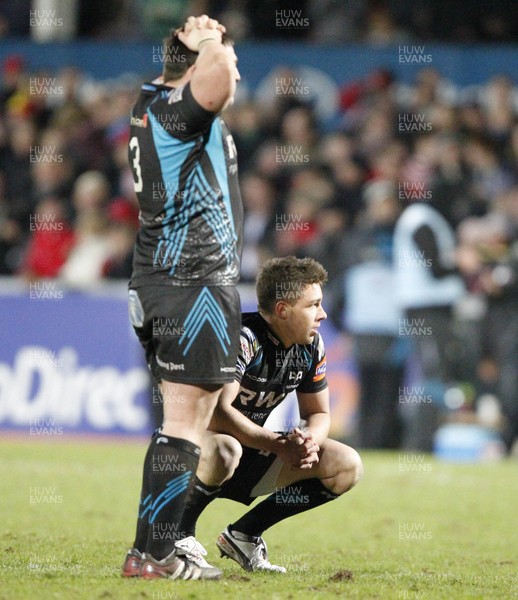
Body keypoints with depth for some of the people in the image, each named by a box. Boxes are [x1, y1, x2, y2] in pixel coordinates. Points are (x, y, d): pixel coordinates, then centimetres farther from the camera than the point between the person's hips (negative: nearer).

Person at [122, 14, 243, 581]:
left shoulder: (149, 103, 12)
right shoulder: (179, 113, -15)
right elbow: (216, 73, -35)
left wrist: (196, 41, 17)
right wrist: (211, 42, -14)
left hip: (156, 282, 10)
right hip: (196, 283, -10)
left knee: (181, 420, 15)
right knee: (185, 425, -8)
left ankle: (155, 546, 15)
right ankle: (153, 553, -9)